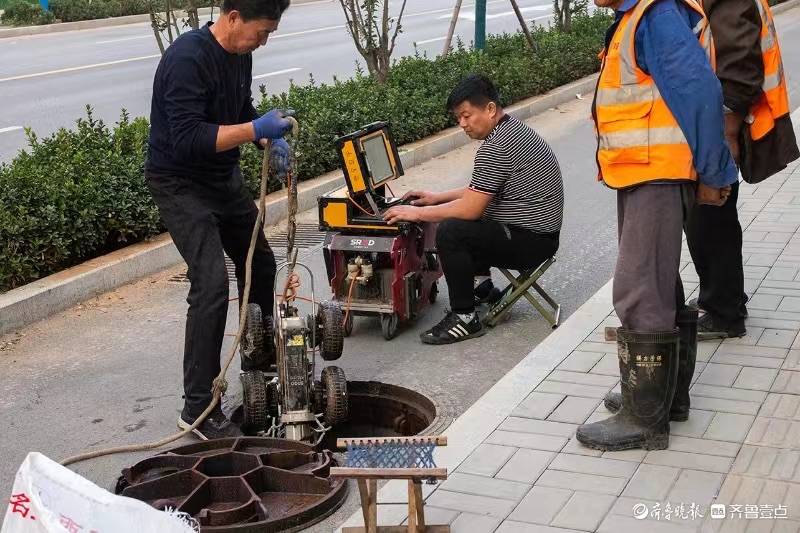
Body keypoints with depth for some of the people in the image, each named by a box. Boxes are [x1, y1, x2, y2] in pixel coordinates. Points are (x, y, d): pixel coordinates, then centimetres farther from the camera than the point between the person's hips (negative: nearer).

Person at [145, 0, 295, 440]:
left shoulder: (240, 55, 2)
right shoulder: (188, 58, -25)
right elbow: (187, 139, -32)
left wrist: (271, 139, -3)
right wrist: (256, 129, -33)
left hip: (223, 177, 9)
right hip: (179, 184, -9)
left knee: (260, 264, 19)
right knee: (212, 285, -18)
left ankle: (259, 359, 41)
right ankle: (197, 408, -9)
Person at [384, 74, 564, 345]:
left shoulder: (496, 146, -22)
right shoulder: (514, 129, 11)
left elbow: (471, 208, -23)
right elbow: (481, 191, 22)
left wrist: (418, 213, -12)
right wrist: (438, 197, 17)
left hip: (530, 241, -11)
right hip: (540, 233, 11)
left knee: (450, 230, -25)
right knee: (461, 218, 24)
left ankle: (465, 318, -15)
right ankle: (481, 284, 25)